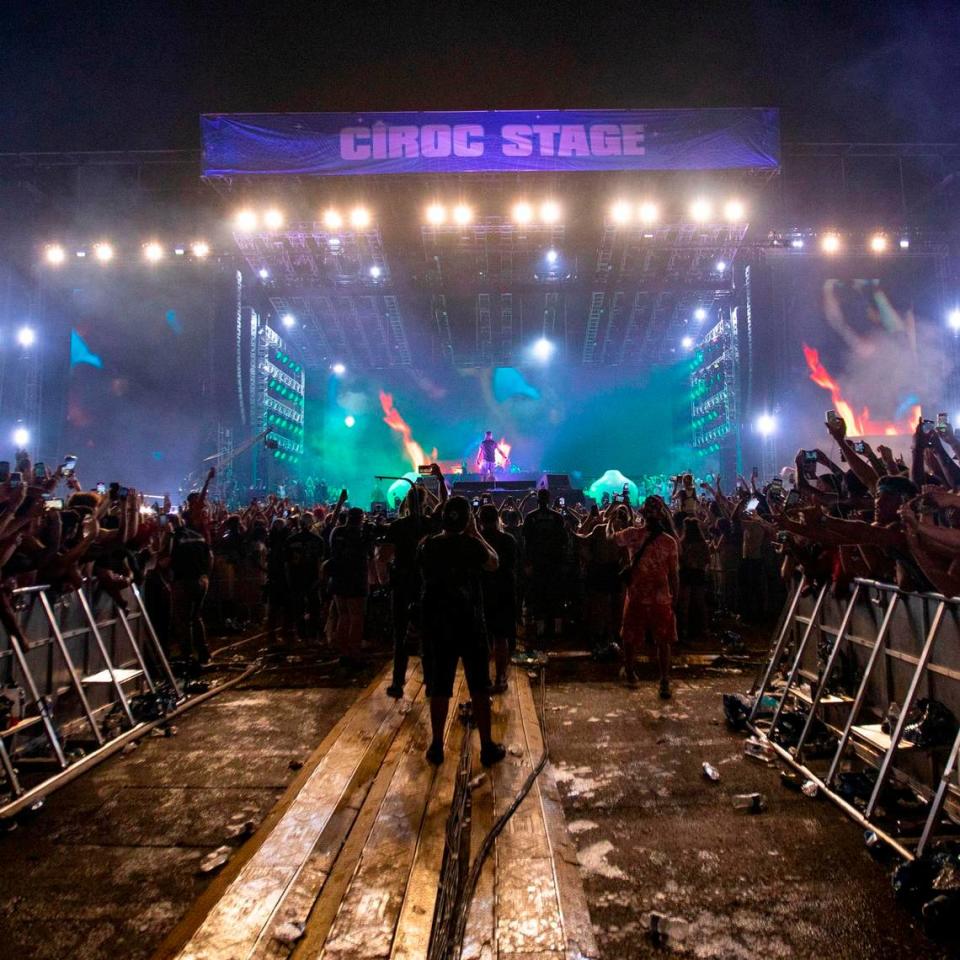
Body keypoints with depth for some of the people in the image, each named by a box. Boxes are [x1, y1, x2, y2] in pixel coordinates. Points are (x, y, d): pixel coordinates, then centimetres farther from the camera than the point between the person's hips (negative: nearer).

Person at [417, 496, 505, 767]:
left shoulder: (427, 545, -3)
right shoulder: (470, 545, -12)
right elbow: (494, 563, 3)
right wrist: (476, 533, 5)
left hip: (436, 623, 3)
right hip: (469, 622, -2)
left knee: (439, 686, 10)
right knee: (479, 686, 8)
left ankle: (437, 746, 18)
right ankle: (487, 747, 14)